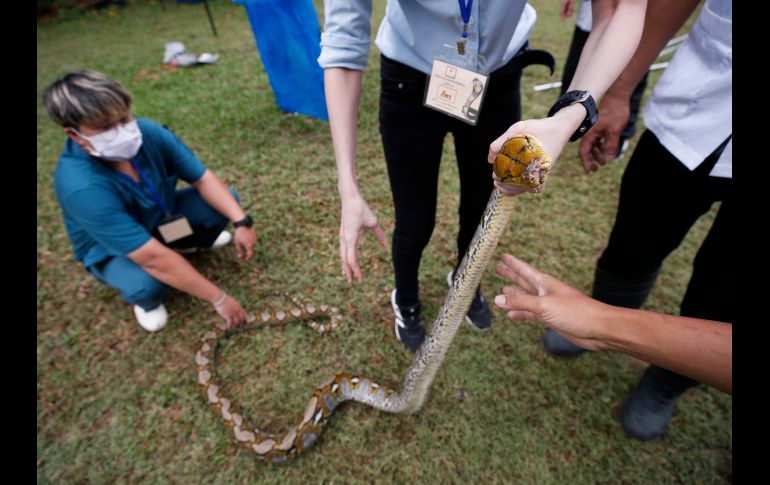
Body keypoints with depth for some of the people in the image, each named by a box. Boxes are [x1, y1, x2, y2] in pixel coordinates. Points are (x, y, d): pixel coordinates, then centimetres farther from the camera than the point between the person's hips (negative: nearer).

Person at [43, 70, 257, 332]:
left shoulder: (148, 132, -26)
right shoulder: (81, 187, -38)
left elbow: (203, 179, -18)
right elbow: (154, 258, -42)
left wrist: (241, 222, -33)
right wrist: (219, 299, -39)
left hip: (161, 216, 5)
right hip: (112, 251, -4)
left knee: (227, 200, -14)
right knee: (146, 283, -36)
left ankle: (190, 243, 17)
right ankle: (146, 302, 4)